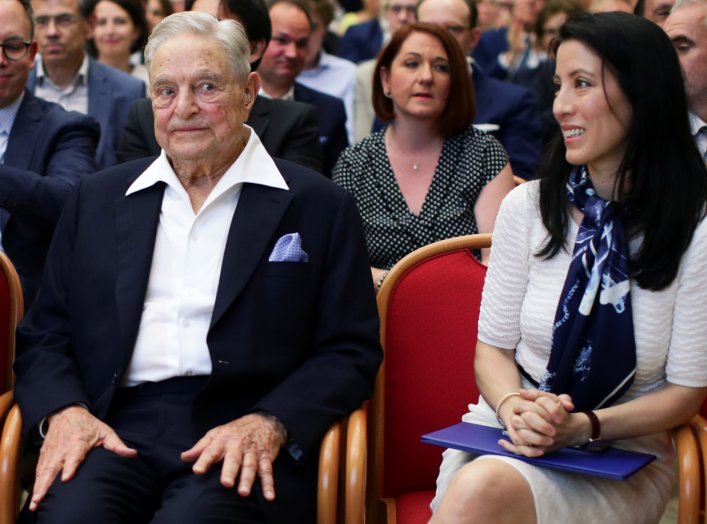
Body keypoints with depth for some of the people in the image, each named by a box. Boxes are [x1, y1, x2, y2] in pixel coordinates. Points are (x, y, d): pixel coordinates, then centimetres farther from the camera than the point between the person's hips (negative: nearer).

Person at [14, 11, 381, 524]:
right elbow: (44, 335, 17)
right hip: (116, 429, 3)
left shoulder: (319, 206, 8)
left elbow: (349, 352, 4)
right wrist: (64, 411, -4)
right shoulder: (98, 199, 18)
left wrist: (269, 424, -14)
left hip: (240, 444, -2)